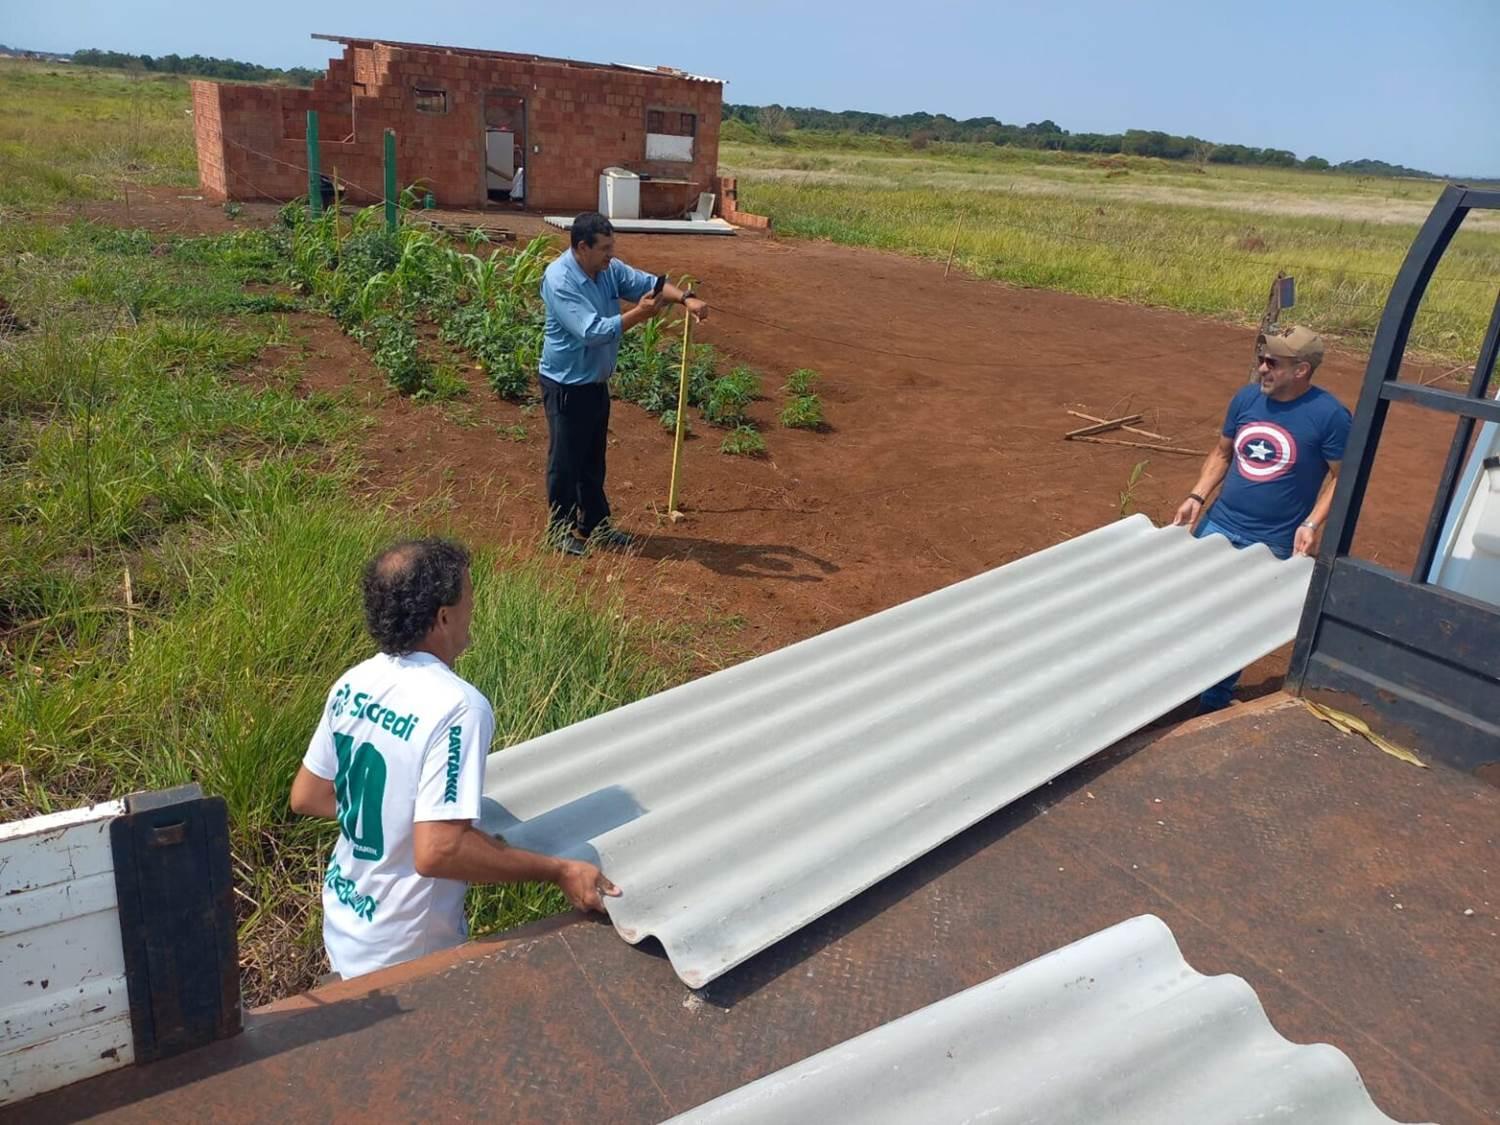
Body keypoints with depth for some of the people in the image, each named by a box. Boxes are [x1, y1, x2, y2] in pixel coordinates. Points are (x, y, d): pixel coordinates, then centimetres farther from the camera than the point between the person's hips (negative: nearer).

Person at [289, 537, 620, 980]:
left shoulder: (353, 683, -5)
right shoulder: (457, 707, -28)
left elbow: (305, 797, 6)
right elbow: (437, 852, -32)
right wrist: (560, 871, -26)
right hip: (404, 956, -7)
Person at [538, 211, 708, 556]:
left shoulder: (609, 269, 1)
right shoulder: (559, 280, -24)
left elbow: (647, 282, 1)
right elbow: (591, 331, -31)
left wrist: (685, 298, -17)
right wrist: (638, 314, -30)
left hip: (596, 381, 8)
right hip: (567, 384, -8)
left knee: (593, 458, 18)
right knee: (565, 460, 4)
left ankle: (595, 524, 31)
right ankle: (560, 530, 18)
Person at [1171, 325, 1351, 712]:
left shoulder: (1330, 415, -14)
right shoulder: (1246, 398, 1)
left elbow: (1341, 477, -8)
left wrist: (1311, 524, -19)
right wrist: (1197, 497, 0)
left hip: (1272, 544, -4)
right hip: (1217, 525, 5)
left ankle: (1213, 705, 21)